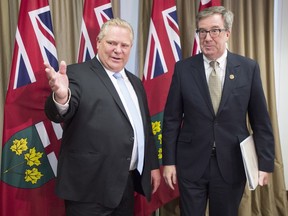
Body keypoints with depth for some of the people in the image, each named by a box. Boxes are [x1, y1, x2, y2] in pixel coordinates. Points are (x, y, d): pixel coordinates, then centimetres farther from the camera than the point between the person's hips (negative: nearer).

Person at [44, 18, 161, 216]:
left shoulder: (135, 82, 13)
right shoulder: (78, 74, -8)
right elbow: (60, 114, -23)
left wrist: (153, 165, 16)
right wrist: (61, 97, -44)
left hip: (128, 183, 7)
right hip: (91, 186, -6)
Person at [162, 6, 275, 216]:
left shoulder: (248, 68, -1)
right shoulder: (183, 68, -2)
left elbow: (261, 121, 1)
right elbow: (172, 119, 0)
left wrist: (265, 163, -1)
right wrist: (169, 161, -2)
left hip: (232, 164, 1)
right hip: (191, 163, 0)